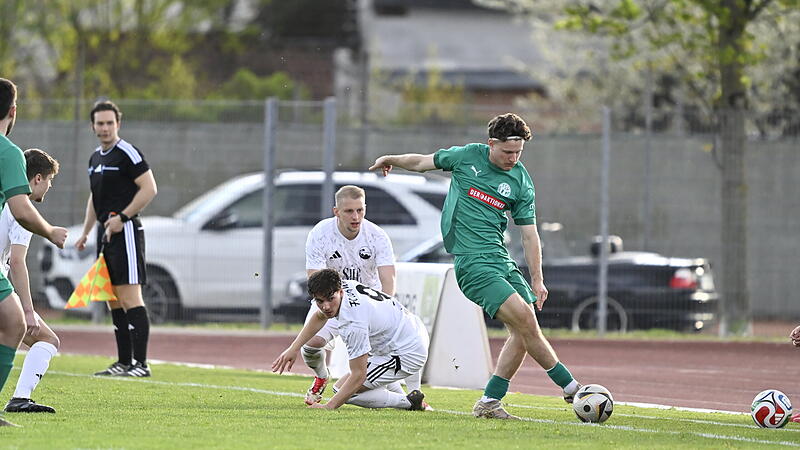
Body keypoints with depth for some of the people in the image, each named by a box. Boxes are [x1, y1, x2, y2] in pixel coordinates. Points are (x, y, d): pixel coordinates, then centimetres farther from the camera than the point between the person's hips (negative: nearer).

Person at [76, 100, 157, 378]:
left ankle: (141, 363, -16)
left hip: (125, 231, -9)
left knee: (130, 297, -13)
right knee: (113, 300, 10)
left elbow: (149, 188, -15)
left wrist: (122, 217, -18)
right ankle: (124, 362, 14)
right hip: (106, 234, 9)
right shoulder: (95, 158, 18)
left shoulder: (127, 154, -9)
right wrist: (85, 233, 24)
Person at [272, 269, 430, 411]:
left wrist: (329, 406, -26)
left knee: (340, 390, -10)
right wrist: (293, 348, 13)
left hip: (409, 354, -10)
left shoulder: (353, 323, -31)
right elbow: (319, 317, 17)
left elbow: (359, 375, -27)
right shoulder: (345, 285, -5)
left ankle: (409, 402, -8)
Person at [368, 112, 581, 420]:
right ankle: (570, 386, -10)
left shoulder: (521, 182, 6)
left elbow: (529, 234, 9)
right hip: (472, 261, -5)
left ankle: (489, 402, 3)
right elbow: (424, 162, 19)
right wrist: (391, 160, 24)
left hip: (501, 258, 5)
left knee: (523, 330, -6)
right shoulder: (467, 157, 0)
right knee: (523, 318, -17)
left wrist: (537, 280, 6)